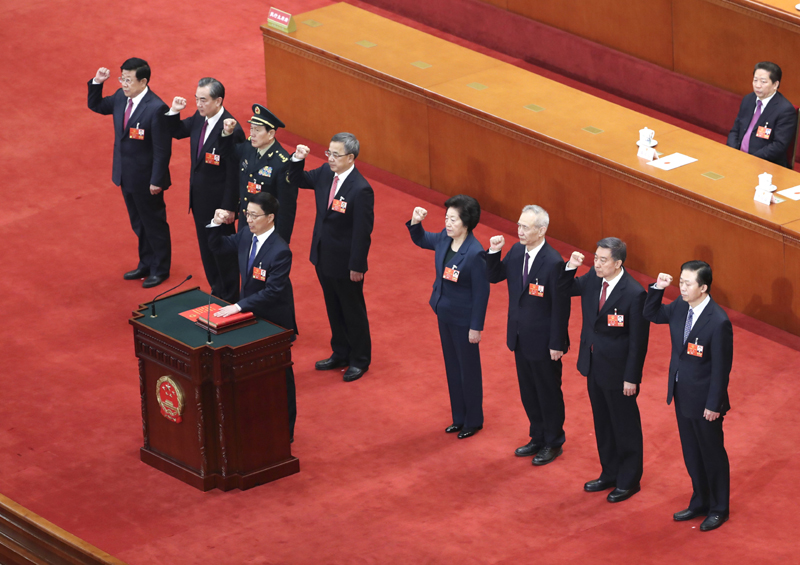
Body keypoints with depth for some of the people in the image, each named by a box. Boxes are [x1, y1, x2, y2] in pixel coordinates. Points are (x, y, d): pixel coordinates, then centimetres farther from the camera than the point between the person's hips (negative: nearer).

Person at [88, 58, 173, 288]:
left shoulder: (156, 109, -26)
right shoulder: (120, 98, -3)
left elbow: (162, 149, -22)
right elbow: (96, 106, 15)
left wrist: (157, 181, -19)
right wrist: (97, 83, -4)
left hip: (146, 180, -8)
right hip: (126, 175, 8)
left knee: (154, 224, 11)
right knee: (138, 224, 22)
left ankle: (160, 269, 27)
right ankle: (146, 264, 39)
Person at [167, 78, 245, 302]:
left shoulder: (231, 130, -26)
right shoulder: (199, 118, -3)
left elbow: (233, 173, -22)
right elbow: (177, 132, 16)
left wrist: (229, 207, -19)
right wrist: (174, 112, -4)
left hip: (218, 202, -8)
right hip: (199, 199, 8)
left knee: (222, 251, 8)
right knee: (206, 248, 20)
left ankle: (230, 299, 24)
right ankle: (216, 291, 36)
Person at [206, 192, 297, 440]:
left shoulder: (280, 251, -27)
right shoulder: (246, 236, -4)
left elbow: (272, 292, -29)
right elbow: (218, 246, 11)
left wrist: (239, 306, -32)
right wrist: (216, 224, -8)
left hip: (275, 325, -7)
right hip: (251, 316, 7)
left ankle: (285, 431, 24)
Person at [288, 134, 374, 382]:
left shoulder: (360, 190, -26)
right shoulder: (325, 173, -4)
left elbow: (363, 232, -22)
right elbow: (298, 180, 12)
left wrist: (357, 266, -17)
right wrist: (297, 159, -9)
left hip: (345, 263, -7)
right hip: (324, 259, 7)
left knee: (353, 312, 11)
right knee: (333, 309, 22)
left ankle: (360, 361, 27)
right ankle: (340, 354, 38)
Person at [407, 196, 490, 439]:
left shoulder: (475, 253, -27)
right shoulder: (444, 239, -6)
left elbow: (481, 292, -21)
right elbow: (421, 240, 16)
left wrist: (476, 327, -17)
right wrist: (415, 222, -5)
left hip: (464, 319, -8)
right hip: (444, 314, 8)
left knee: (468, 369, 9)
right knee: (452, 367, 19)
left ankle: (473, 421, 26)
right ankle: (459, 418, 35)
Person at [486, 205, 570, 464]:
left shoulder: (553, 262, -24)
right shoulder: (516, 251, -2)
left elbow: (561, 307, -20)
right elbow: (494, 277, 8)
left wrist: (556, 344, -17)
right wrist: (494, 252, -11)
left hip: (543, 341, -7)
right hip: (520, 336, 7)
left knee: (548, 392, 10)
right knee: (528, 391, 20)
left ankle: (553, 443, 27)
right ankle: (538, 438, 37)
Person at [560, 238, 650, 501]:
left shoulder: (634, 294, -25)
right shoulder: (593, 279, -5)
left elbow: (638, 341, -19)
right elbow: (567, 289, 15)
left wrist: (631, 378, -16)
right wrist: (570, 267, -7)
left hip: (618, 371, -7)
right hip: (594, 366, 7)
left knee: (625, 427, 10)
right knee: (602, 424, 21)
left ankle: (629, 481, 25)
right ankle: (610, 474, 38)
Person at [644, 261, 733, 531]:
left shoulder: (718, 322, -26)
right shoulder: (680, 308, -4)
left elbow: (721, 367, -21)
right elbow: (651, 314, 13)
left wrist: (714, 405, -17)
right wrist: (657, 288, -6)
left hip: (704, 401, -7)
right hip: (682, 396, 7)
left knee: (712, 454, 11)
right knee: (691, 453, 20)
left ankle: (719, 509, 27)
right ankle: (700, 502, 37)